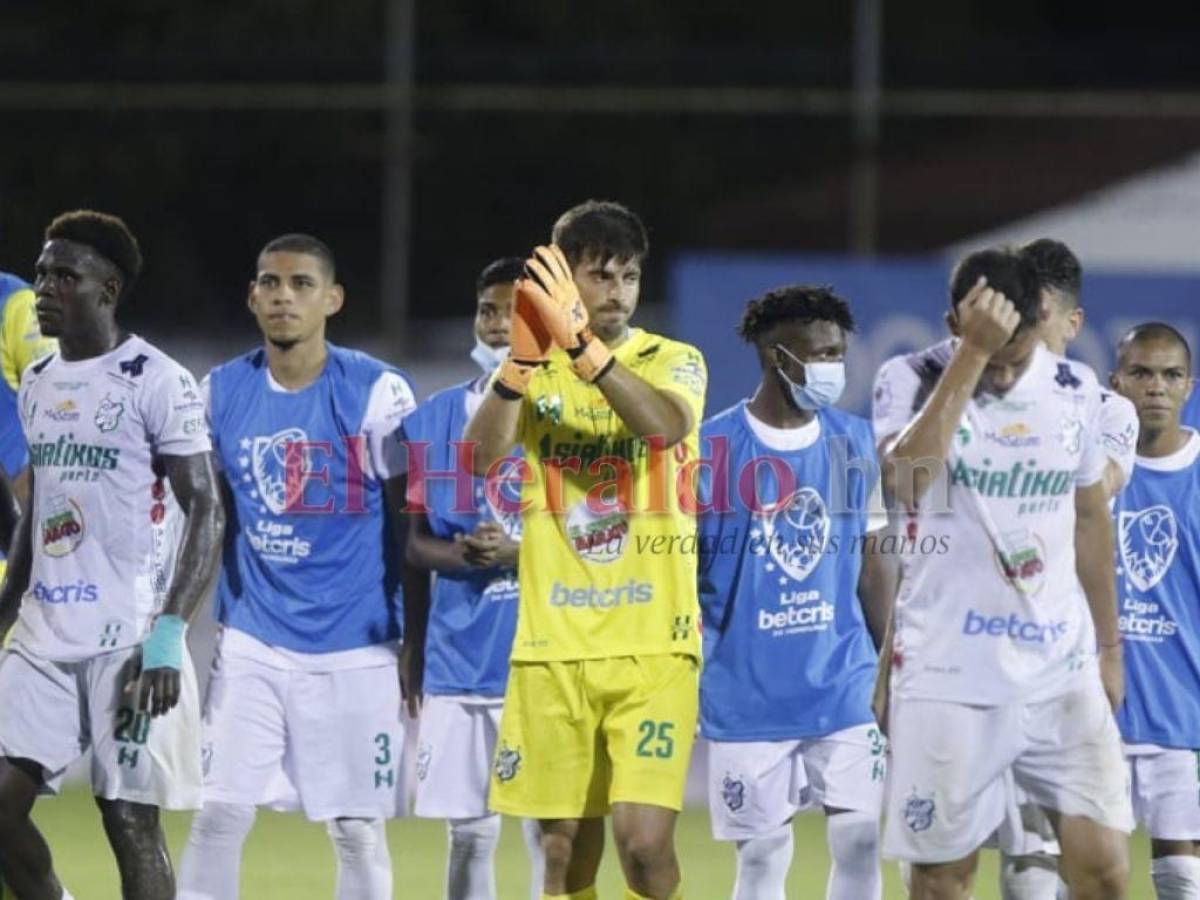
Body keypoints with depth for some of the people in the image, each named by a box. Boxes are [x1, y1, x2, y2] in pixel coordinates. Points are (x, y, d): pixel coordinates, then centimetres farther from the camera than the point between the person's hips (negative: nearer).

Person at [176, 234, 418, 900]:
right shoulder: (221, 392, 5)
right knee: (218, 814, -4)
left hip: (355, 645, -3)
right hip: (251, 639, 3)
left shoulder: (377, 392, -6)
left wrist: (417, 639, -1)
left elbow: (409, 523, -1)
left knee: (357, 827, 3)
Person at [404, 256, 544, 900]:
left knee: (551, 834, -3)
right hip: (460, 656, 3)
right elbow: (412, 539, 9)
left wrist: (522, 552, -18)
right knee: (469, 833, 6)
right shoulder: (435, 419, 9)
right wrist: (459, 554, -13)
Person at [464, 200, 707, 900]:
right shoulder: (531, 371, 7)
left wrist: (580, 343, -32)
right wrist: (524, 358, -27)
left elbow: (666, 424, -21)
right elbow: (480, 458, -11)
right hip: (553, 646, 2)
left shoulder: (674, 362, 2)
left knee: (644, 839, -14)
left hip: (653, 647, -2)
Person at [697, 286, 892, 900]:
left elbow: (871, 564, 12)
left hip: (844, 683, 3)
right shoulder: (712, 449, -7)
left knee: (861, 839, -1)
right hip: (747, 693, -3)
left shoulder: (853, 443, 6)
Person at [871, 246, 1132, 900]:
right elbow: (906, 476, -28)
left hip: (1062, 673, 3)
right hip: (949, 674, -3)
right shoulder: (910, 380, -7)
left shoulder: (1074, 391, 5)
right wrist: (974, 354, -28)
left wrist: (1109, 648, 21)